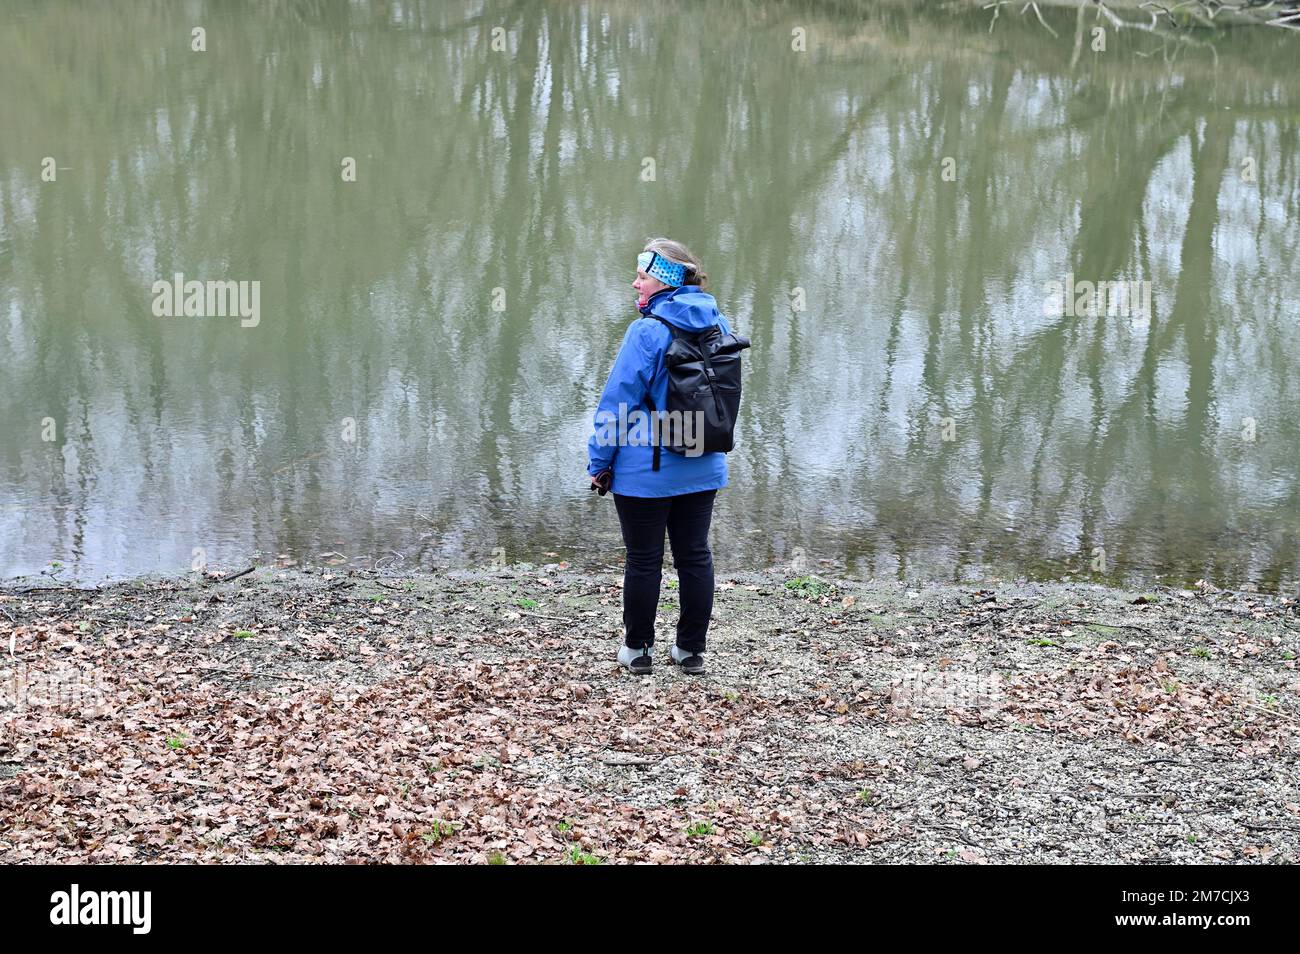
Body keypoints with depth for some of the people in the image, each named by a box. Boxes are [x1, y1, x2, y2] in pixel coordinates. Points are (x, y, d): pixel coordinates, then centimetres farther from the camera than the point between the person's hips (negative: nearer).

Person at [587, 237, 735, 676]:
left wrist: (599, 462, -7)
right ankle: (691, 649, 19)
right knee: (695, 557, 13)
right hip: (703, 470, 6)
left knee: (643, 560, 6)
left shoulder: (647, 332, -18)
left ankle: (638, 649, 17)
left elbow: (618, 401, -16)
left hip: (645, 471, -6)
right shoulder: (716, 323, 3)